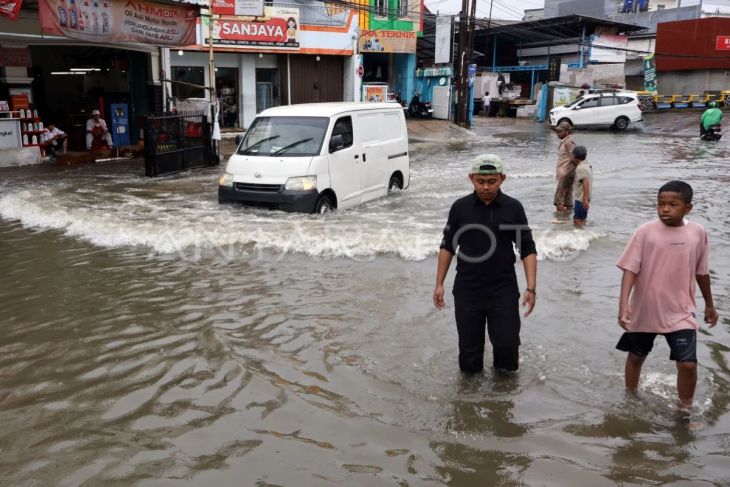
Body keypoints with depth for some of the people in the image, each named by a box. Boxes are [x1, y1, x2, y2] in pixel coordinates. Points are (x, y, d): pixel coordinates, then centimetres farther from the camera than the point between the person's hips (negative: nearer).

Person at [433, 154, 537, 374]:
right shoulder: (460, 207, -2)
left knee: (507, 344, 0)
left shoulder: (513, 208, -4)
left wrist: (531, 288, -9)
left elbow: (528, 249, -1)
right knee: (469, 347, 8)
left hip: (504, 291, -1)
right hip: (466, 291, 1)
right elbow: (447, 246, 6)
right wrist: (439, 284, 2)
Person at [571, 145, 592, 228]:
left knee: (577, 220, -7)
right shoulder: (587, 165, 12)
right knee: (582, 219, 18)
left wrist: (585, 199, -31)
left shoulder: (580, 168, -19)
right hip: (585, 198, 10)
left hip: (581, 199, -10)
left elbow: (586, 182, -28)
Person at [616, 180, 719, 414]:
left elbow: (701, 272, 10)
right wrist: (624, 304, -27)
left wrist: (709, 304, 19)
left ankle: (685, 411, 13)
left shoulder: (698, 233, -3)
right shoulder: (645, 232, -12)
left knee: (688, 364, -9)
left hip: (680, 312, 1)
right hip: (644, 311, 0)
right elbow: (630, 269, -15)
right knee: (636, 357, 17)